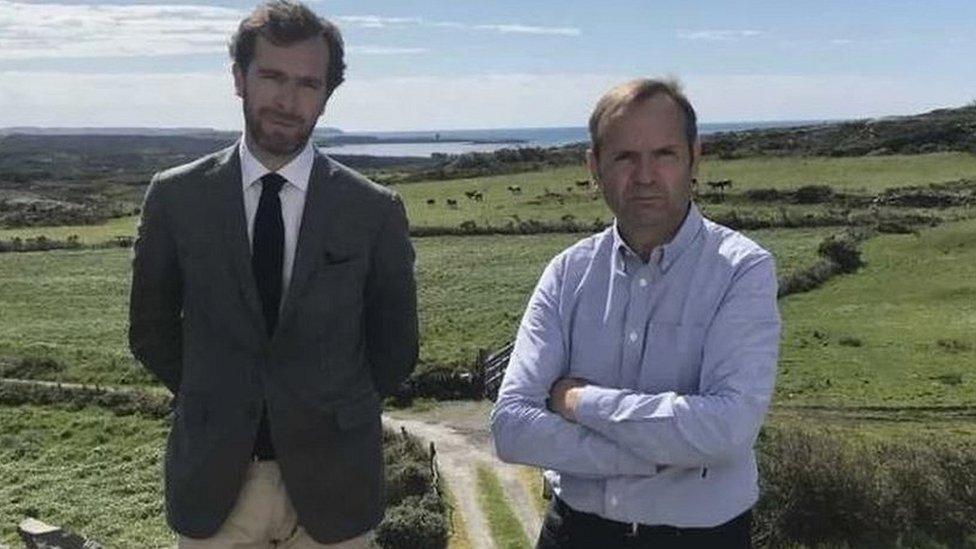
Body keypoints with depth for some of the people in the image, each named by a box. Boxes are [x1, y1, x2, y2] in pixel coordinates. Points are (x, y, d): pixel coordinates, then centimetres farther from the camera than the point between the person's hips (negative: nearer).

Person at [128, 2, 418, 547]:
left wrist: (339, 415, 5)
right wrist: (213, 403, 6)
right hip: (213, 479, 1)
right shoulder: (176, 196, -3)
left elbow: (395, 344, 4)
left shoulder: (376, 210, -6)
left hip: (331, 481, 0)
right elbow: (151, 329, 8)